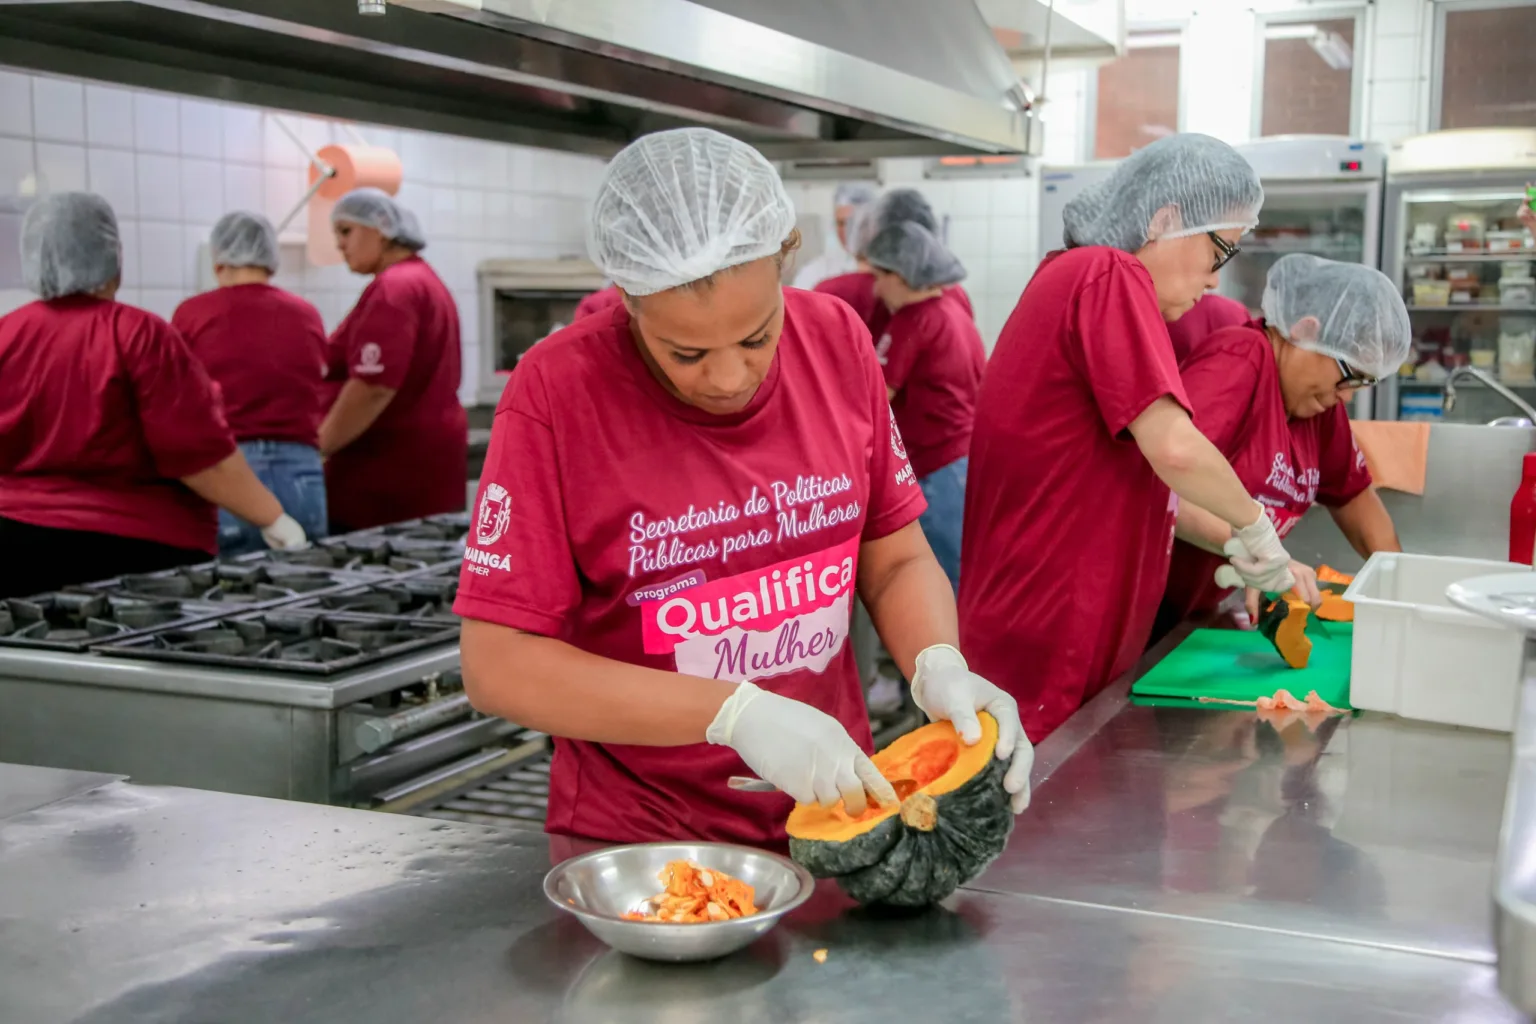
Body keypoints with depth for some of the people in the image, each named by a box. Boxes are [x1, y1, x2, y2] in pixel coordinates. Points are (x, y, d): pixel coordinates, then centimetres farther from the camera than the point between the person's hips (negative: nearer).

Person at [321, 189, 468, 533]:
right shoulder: (425, 280, 17)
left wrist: (315, 449, -16)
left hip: (394, 468, -10)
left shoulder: (393, 288, -14)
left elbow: (374, 387, -23)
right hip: (427, 456, 10)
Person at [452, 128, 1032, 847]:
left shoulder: (837, 339, -2)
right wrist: (734, 713, -21)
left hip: (833, 811, 3)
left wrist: (938, 667, -14)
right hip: (633, 839, -2)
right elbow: (497, 665, -14)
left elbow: (896, 559, 6)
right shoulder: (557, 392, -14)